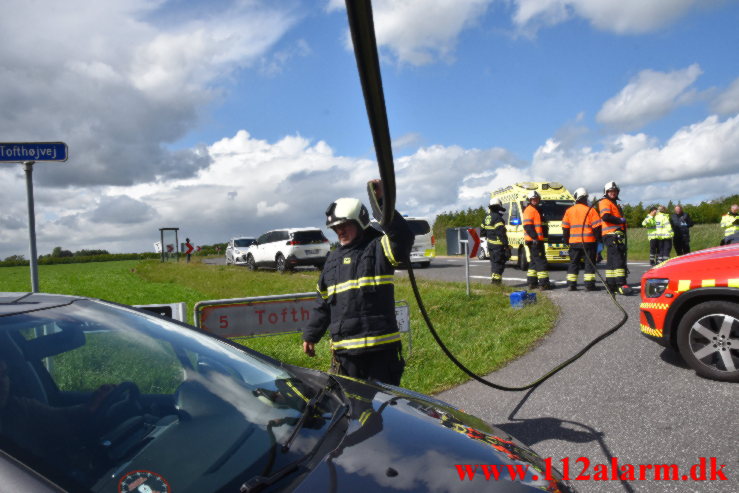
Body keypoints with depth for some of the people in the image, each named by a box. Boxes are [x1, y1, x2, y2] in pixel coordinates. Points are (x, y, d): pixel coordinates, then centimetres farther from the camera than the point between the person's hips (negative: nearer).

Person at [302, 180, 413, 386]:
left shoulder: (378, 248, -3)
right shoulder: (333, 258, 16)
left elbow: (404, 238, -25)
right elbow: (322, 302, 21)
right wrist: (310, 335, 21)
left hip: (380, 348, -5)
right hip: (344, 351, 6)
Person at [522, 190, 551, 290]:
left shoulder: (537, 210, 22)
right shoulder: (529, 210, -9)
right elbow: (527, 226, -19)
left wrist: (541, 238, 22)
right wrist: (535, 237, -25)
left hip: (537, 240, 11)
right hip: (534, 240, -11)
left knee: (535, 261, 13)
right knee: (541, 261, -11)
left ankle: (532, 282, 18)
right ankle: (544, 283, -11)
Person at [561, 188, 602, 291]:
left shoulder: (569, 211, 6)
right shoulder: (590, 210, -5)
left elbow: (565, 228, 9)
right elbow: (597, 227, -6)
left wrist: (566, 240, 17)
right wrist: (599, 239, 4)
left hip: (574, 242, 3)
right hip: (588, 241, -3)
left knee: (573, 263, 10)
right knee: (589, 263, 3)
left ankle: (571, 284, 7)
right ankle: (589, 285, -1)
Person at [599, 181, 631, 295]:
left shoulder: (615, 205, 29)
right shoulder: (605, 202, -2)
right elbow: (605, 217, -19)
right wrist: (620, 220, -10)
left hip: (618, 235, 10)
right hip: (611, 235, -10)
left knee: (611, 260, 9)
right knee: (617, 259, -18)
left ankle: (611, 285, 12)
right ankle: (621, 285, -24)